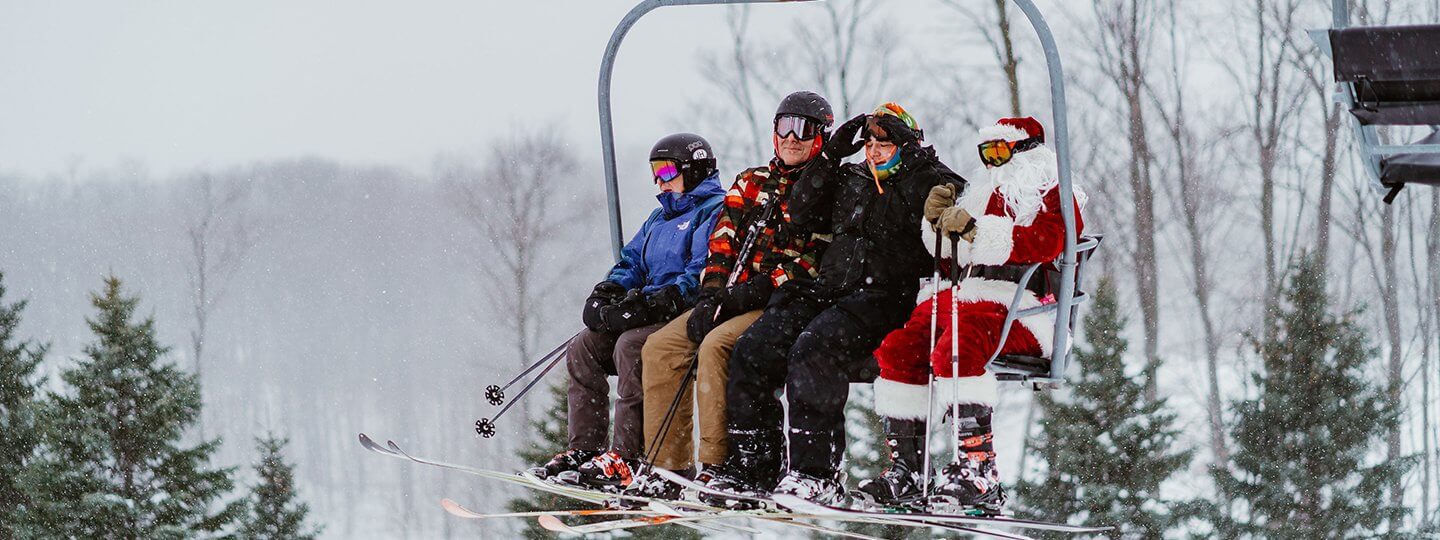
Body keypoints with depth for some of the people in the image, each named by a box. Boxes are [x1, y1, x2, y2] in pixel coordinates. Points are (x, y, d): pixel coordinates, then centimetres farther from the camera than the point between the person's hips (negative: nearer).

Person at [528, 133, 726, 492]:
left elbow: (702, 276, -20)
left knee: (630, 346, -33)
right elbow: (633, 261, 24)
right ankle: (585, 448, -3)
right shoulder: (662, 217, 24)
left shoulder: (715, 212, -8)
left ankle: (626, 456, -35)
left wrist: (649, 304, -27)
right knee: (583, 349, -1)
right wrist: (608, 292, 1)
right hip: (656, 314, 10)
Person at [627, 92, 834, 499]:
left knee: (716, 347, -31)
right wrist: (710, 296, -6)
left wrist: (753, 293, -19)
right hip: (732, 298, 7)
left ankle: (714, 468, -31)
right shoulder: (751, 183, 18)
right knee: (660, 347, -10)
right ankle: (668, 468, -12)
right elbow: (722, 242, 10)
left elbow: (813, 263, -12)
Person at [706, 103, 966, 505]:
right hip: (829, 288, 7)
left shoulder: (920, 182, 6)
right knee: (752, 350, -10)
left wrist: (916, 156, -10)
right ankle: (751, 465, -6)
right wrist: (832, 155, 12)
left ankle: (815, 473, -35)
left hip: (883, 298, -7)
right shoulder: (851, 181, 24)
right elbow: (803, 214, 18)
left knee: (813, 348, -33)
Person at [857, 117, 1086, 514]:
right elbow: (951, 261, 27)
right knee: (897, 349, -10)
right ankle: (906, 469, -11)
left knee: (954, 349, -34)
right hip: (973, 299, 8)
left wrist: (975, 230, -23)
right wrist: (941, 223, 6)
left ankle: (980, 473, -39)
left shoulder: (1054, 197, 3)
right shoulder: (989, 195, 26)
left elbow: (1044, 245, -18)